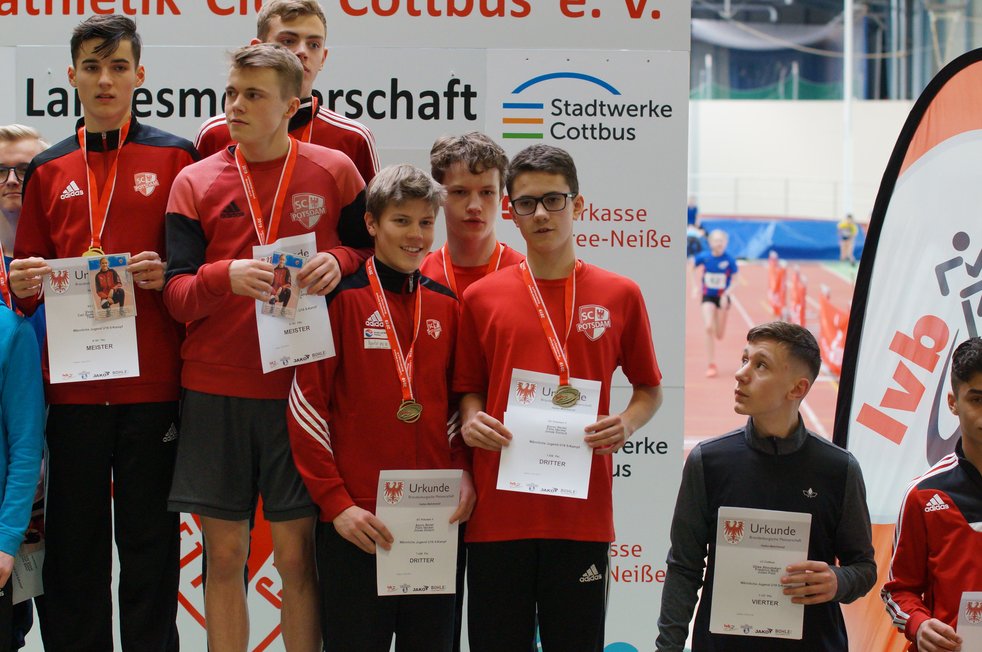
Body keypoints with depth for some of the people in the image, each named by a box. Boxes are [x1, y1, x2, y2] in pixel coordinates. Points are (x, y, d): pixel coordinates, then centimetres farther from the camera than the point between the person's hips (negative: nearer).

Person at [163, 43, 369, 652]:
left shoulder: (335, 170, 3)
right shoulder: (196, 181, 5)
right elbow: (177, 294, 0)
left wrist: (338, 261, -10)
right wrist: (225, 276, -21)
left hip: (300, 389, -1)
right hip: (216, 392, 1)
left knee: (296, 553, 3)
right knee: (225, 554, 6)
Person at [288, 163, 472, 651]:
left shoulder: (446, 306, 11)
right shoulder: (342, 300, -3)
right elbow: (306, 407, -6)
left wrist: (463, 472, 2)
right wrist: (336, 502, -11)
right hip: (356, 521, -4)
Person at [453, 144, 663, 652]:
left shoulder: (619, 295, 6)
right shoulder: (481, 297, 7)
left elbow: (650, 389, 15)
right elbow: (468, 389, 15)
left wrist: (626, 424, -5)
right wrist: (471, 421, -7)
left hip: (583, 511, 0)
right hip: (498, 509, 0)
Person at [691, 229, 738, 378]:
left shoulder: (730, 260, -14)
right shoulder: (703, 257, -9)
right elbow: (694, 266, 12)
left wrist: (726, 294, -21)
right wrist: (696, 286, 7)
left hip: (722, 298, 0)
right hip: (708, 297, 0)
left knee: (719, 335, 6)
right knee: (709, 328, -19)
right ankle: (711, 365, -12)